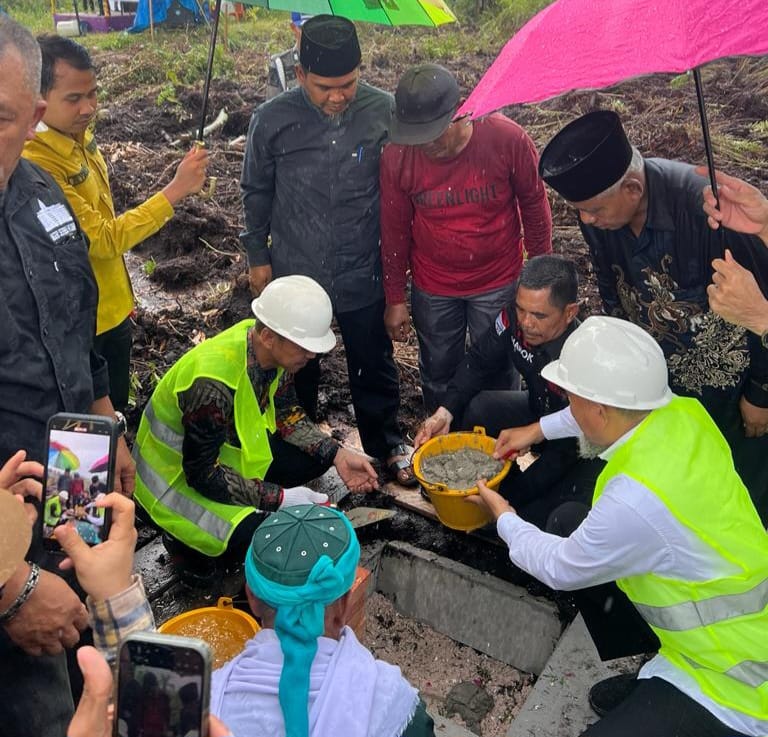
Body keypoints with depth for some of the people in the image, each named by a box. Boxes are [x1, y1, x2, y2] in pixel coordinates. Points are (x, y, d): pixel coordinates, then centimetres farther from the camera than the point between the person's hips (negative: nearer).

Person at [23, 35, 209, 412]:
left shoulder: (80, 136, -1)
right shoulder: (35, 165, -29)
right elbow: (104, 239, -27)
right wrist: (175, 190, -28)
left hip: (113, 306, 8)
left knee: (116, 409, 25)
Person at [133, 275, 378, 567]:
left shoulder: (272, 350, -14)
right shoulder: (213, 385, -37)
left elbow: (286, 412, 1)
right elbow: (203, 473, -29)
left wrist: (338, 455, -9)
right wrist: (279, 498, -27)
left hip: (234, 448, 8)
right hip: (181, 475, -7)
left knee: (319, 455, -3)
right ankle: (186, 536, 1)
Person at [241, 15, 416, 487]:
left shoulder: (385, 111, -13)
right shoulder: (273, 120, -12)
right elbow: (257, 192, 2)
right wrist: (258, 256, 6)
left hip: (363, 273, 0)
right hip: (294, 273, 1)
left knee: (375, 366, 17)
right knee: (296, 367, 20)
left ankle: (386, 443, 41)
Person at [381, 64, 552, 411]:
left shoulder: (508, 139, -19)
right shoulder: (397, 156, -16)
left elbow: (534, 206, -5)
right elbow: (394, 232, -4)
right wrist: (394, 299, 2)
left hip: (498, 284, -1)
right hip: (432, 290, 1)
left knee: (498, 375, 12)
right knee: (438, 376, 17)